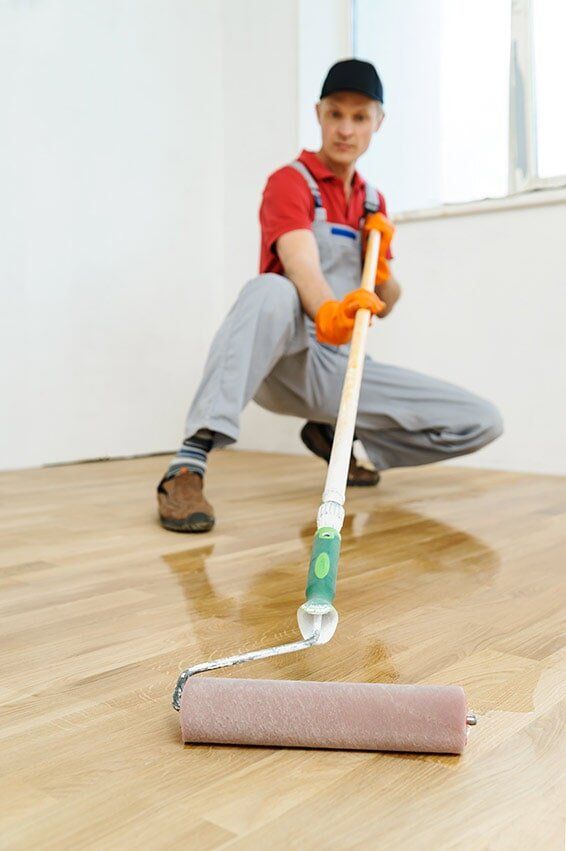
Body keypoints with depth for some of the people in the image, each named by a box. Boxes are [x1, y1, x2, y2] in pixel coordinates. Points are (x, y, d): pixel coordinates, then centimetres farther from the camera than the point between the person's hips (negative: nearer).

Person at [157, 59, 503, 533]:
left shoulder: (373, 202, 16)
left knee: (483, 423, -7)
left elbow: (384, 307, 16)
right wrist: (328, 311, -47)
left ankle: (334, 435, 11)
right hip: (287, 361, -6)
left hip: (346, 367, 6)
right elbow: (301, 264, -25)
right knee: (271, 289, -40)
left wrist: (380, 263, -6)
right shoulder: (290, 182, -3)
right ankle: (188, 466, -40)